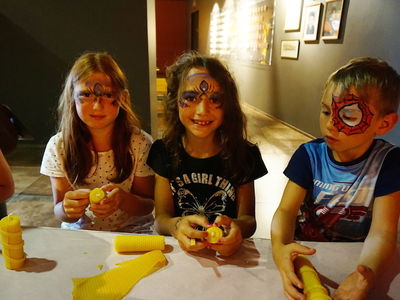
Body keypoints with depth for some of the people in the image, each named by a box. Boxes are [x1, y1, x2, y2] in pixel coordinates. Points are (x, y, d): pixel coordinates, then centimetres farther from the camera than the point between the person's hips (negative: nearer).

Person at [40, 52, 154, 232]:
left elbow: (148, 205, -6)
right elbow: (59, 212, -2)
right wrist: (67, 208, -25)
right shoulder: (58, 146, -8)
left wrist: (122, 199, -27)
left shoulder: (140, 143, -14)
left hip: (130, 232, -2)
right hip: (78, 233, 3)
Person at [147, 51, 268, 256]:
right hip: (179, 251, 0)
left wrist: (238, 227, -24)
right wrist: (177, 226, -26)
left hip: (226, 255, 1)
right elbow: (161, 217, -3)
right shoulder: (164, 151, -3)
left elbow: (248, 219, 0)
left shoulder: (244, 154, -5)